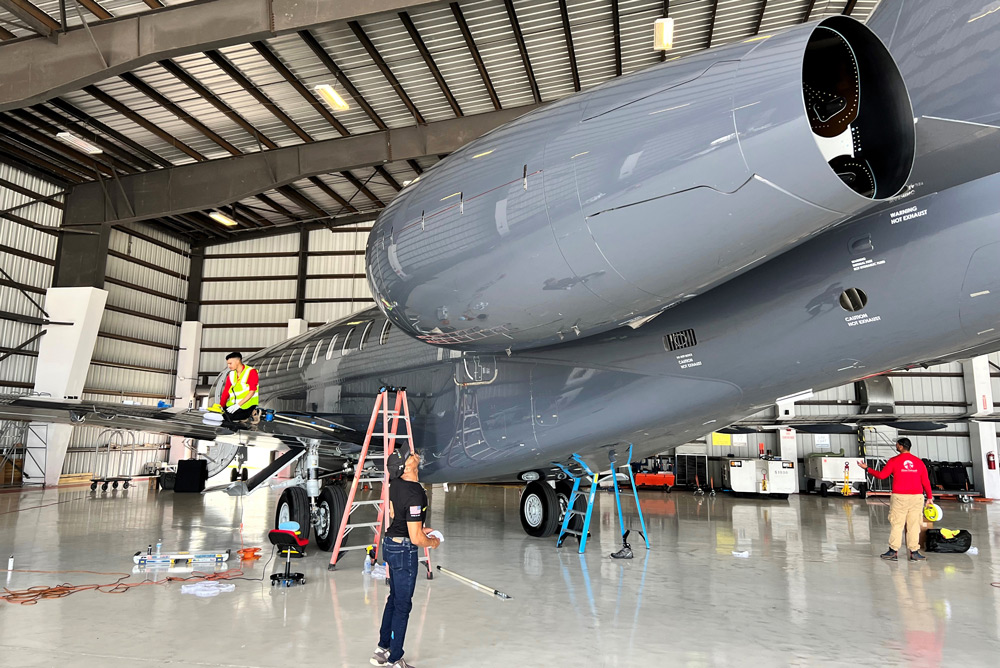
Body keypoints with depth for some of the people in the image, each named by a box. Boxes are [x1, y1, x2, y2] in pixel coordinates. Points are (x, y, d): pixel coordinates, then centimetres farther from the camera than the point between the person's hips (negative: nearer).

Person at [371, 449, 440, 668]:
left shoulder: (395, 483, 0)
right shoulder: (414, 495, -27)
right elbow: (416, 539, -24)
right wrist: (433, 542, -4)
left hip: (390, 544, 9)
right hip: (404, 550, -9)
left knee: (394, 599, 20)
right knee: (403, 605, 4)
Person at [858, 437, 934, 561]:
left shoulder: (894, 461, -3)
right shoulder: (919, 462, 6)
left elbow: (882, 475, -2)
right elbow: (925, 481, 6)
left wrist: (867, 468, 10)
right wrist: (930, 497, 14)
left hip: (899, 497, -2)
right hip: (916, 497, 3)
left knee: (896, 524, 2)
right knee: (914, 525, 7)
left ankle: (893, 551, 6)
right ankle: (914, 552, 9)